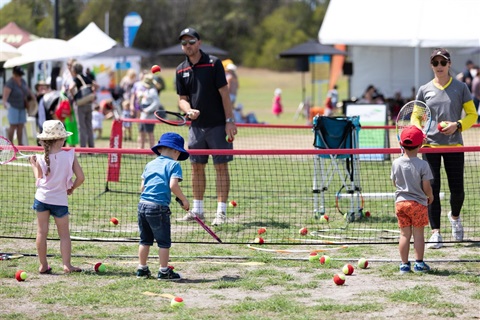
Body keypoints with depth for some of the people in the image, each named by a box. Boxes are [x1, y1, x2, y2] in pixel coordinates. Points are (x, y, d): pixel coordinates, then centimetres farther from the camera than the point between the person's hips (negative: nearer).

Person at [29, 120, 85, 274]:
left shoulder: (41, 159, -6)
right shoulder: (70, 156, -9)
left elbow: (39, 180, 4)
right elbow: (80, 177, -9)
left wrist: (33, 164, 15)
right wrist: (71, 188, 9)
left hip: (42, 198, 1)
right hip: (60, 200, -1)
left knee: (42, 232, 9)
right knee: (64, 234, 8)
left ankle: (43, 265, 11)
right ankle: (67, 265, 0)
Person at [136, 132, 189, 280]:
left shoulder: (150, 164, 17)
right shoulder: (173, 164, -2)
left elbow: (143, 186, 14)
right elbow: (173, 185, -15)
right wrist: (184, 200, -3)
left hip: (143, 204, 7)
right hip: (159, 207, -7)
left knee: (145, 240, 18)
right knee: (164, 241, 4)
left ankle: (142, 268, 24)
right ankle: (164, 271, 7)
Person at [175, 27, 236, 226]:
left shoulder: (213, 63, -7)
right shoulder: (181, 70, 8)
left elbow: (224, 93, -9)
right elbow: (182, 98, 11)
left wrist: (229, 121, -13)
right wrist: (189, 110, -12)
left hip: (218, 125, -5)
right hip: (196, 125, 5)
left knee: (221, 167, -3)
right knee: (196, 166, 9)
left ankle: (221, 212, -2)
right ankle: (197, 210, 17)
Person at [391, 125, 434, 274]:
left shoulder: (396, 163, -3)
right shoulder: (423, 165, -14)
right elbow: (426, 187, -12)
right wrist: (430, 196, 8)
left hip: (400, 202, 3)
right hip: (418, 203, -3)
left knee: (404, 234, 9)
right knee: (418, 234, 6)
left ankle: (404, 264, 11)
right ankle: (419, 263, 9)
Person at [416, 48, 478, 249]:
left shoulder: (460, 88, 4)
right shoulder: (424, 90, 8)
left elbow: (472, 114, 6)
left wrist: (457, 125, -12)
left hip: (454, 145, 0)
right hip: (430, 144, 1)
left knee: (457, 189, 0)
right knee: (432, 188, -6)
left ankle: (454, 216, 33)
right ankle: (435, 232, -1)